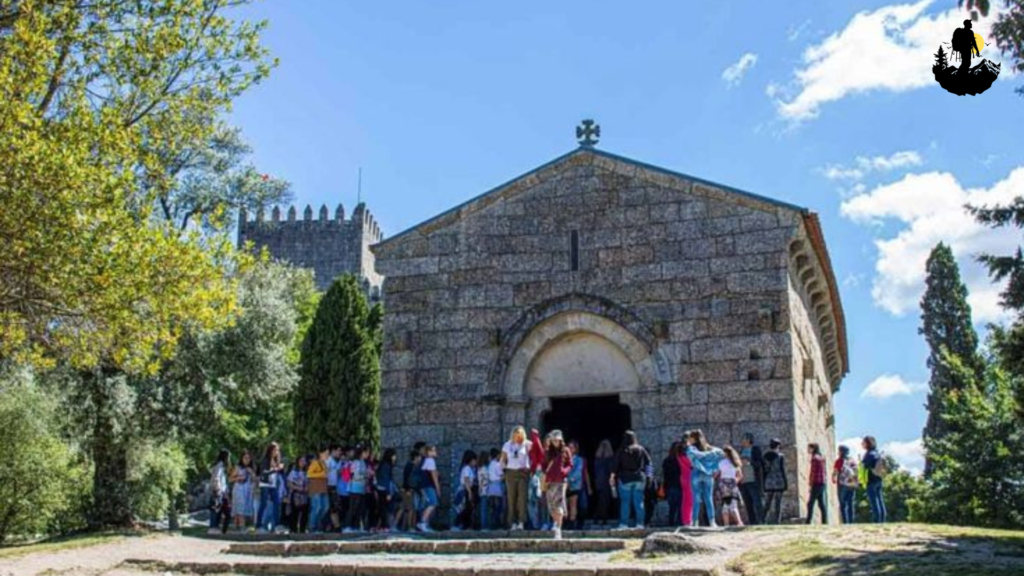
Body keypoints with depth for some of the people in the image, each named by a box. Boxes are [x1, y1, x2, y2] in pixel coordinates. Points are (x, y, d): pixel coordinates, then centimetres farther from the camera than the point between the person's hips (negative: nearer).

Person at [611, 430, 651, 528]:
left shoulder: (621, 451, -6)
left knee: (625, 502, 2)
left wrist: (613, 476, -4)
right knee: (639, 501, 7)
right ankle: (640, 523, 5)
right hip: (639, 478, 2)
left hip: (625, 479, -2)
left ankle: (624, 523, -1)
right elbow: (648, 462, 6)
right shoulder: (641, 449, 1)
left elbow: (616, 465, -8)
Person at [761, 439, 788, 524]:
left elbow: (764, 471, 8)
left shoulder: (765, 456, 6)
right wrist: (786, 484, -1)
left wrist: (763, 484, 14)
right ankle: (777, 523, -5)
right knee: (778, 505, -1)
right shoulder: (780, 457, -5)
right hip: (779, 483, -4)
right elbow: (782, 471, -7)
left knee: (767, 505, 9)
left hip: (768, 484, 4)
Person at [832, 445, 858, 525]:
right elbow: (856, 472, 9)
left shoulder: (839, 461, -7)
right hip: (852, 485, 5)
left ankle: (845, 522, -8)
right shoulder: (853, 460, 7)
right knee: (850, 504, 11)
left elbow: (835, 472, -7)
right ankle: (851, 522, 8)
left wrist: (833, 479, 11)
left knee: (842, 505, -1)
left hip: (842, 484, -5)